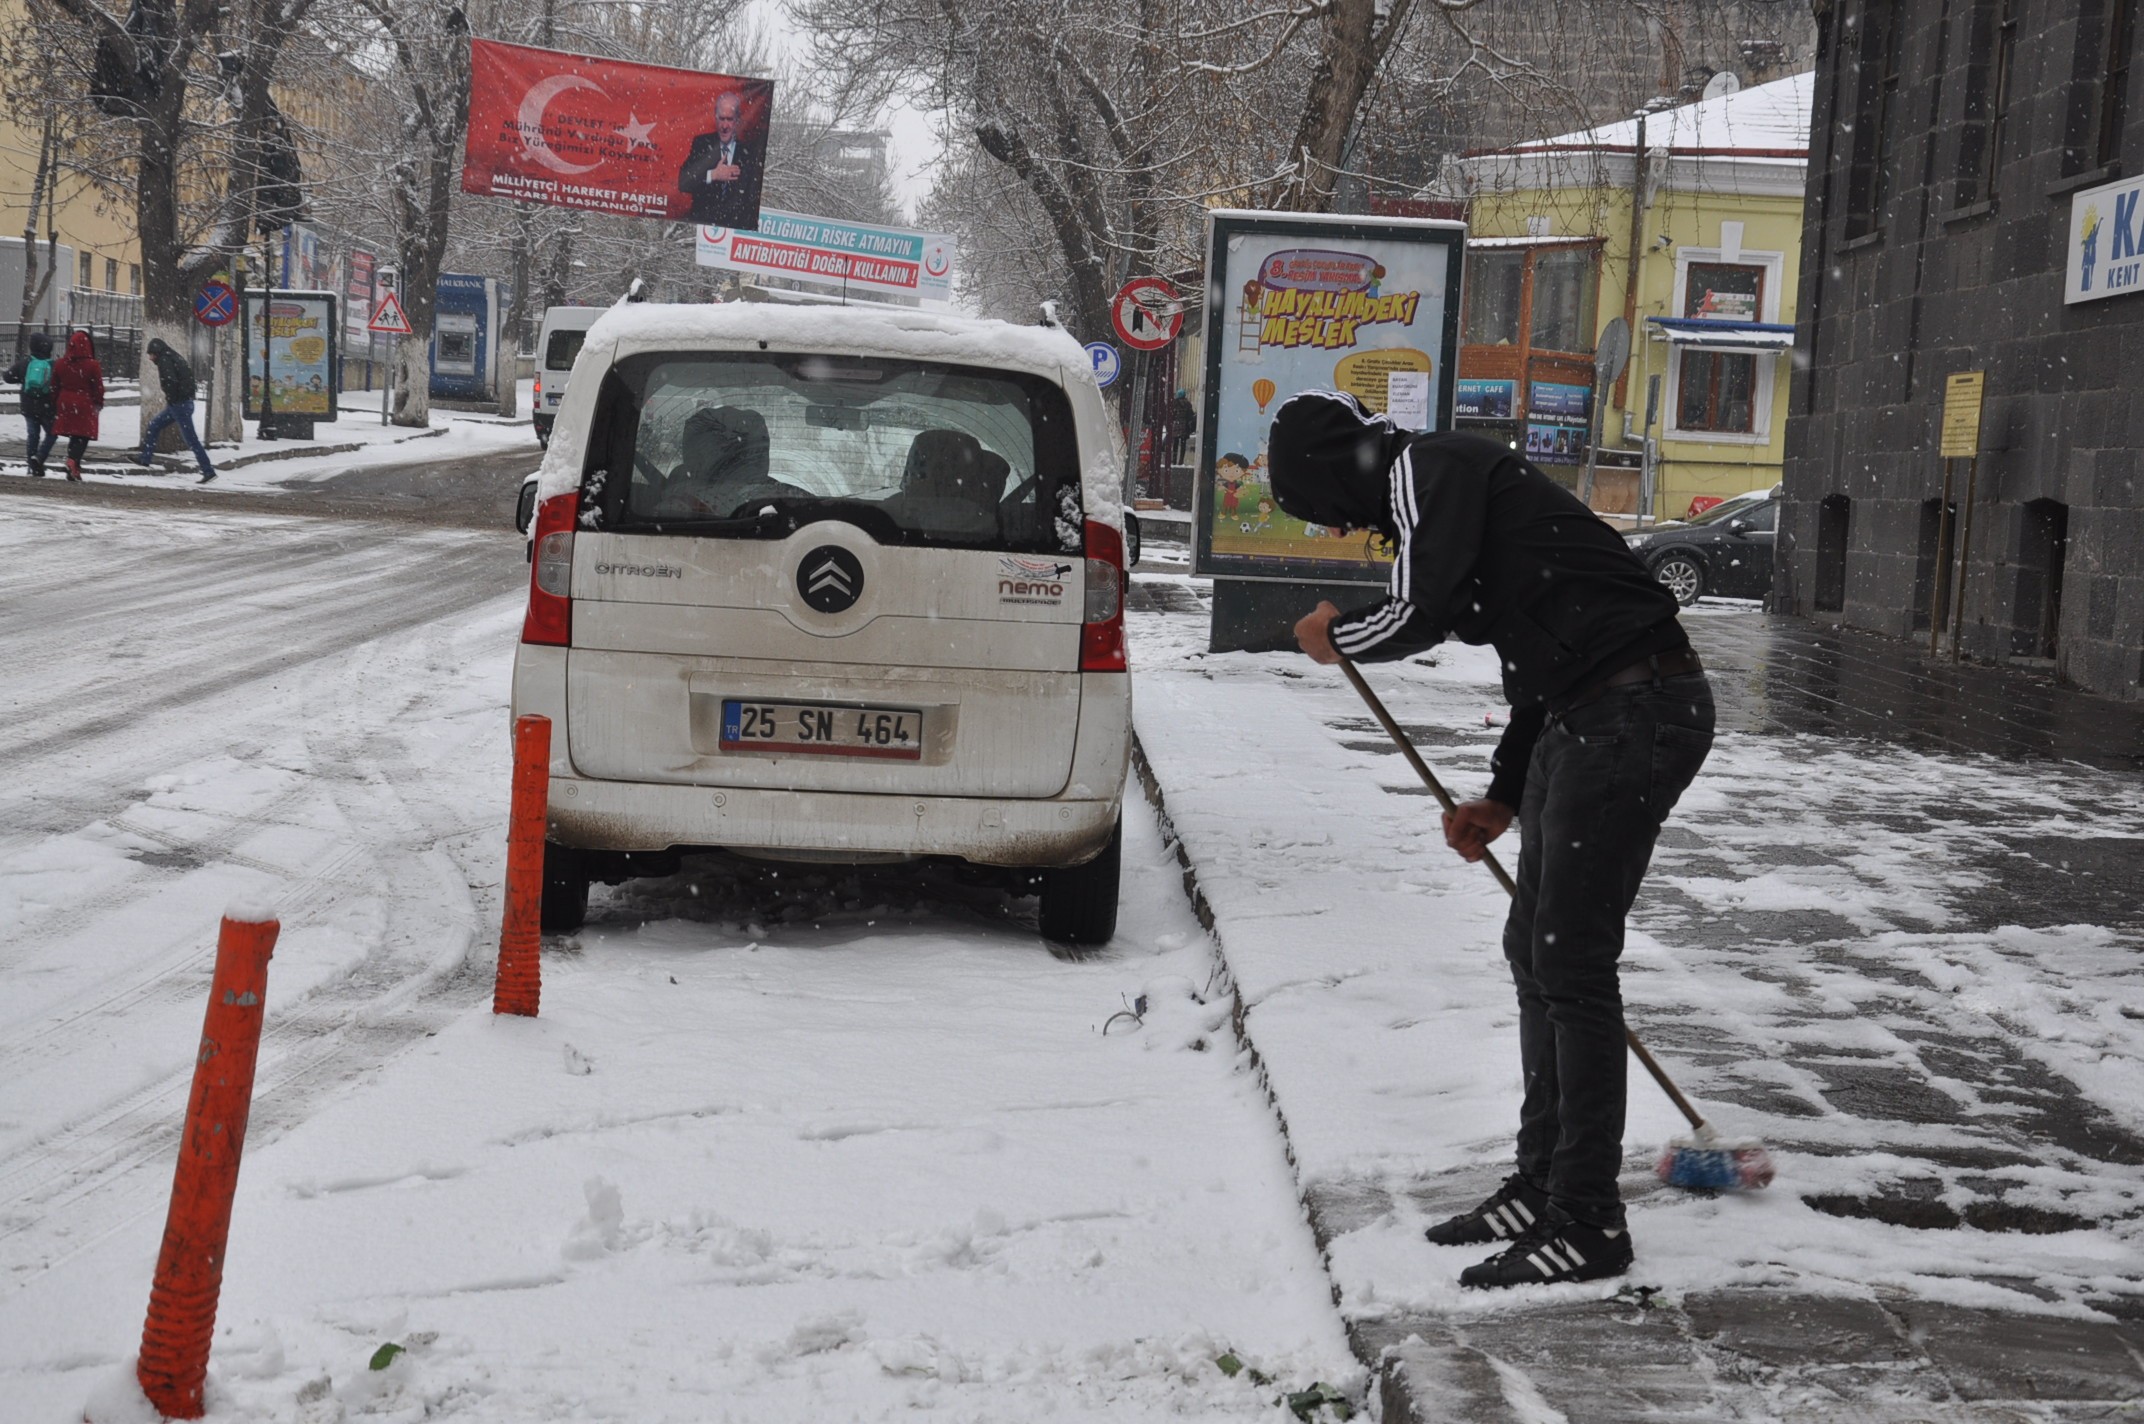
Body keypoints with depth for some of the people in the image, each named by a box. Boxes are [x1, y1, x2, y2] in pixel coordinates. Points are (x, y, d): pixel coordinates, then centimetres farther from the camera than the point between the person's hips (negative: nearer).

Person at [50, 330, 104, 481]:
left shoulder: (59, 364, 4)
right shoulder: (92, 366, -11)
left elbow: (55, 387, 9)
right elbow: (98, 387, -6)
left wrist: (55, 405, 18)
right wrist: (99, 403, 9)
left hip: (65, 405, 5)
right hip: (85, 405, -5)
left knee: (74, 437, 14)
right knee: (82, 437, -1)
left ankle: (73, 468, 12)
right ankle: (73, 461, -23)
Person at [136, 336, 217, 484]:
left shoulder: (164, 361, -12)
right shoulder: (175, 358, 17)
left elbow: (171, 381, -26)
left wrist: (171, 398, -10)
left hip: (178, 404, -10)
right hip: (185, 402, 10)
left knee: (191, 439, -8)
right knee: (154, 425, 20)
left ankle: (208, 471, -8)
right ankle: (144, 458, 26)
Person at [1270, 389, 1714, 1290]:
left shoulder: (1430, 469, -8)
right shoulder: (1441, 487, 22)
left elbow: (1417, 615, -20)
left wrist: (1336, 638, 1)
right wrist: (1505, 797, 26)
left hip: (1637, 711, -11)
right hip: (1588, 718, 11)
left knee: (1571, 963, -7)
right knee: (1534, 951, 15)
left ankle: (1588, 1223, 0)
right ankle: (1543, 1186, 25)